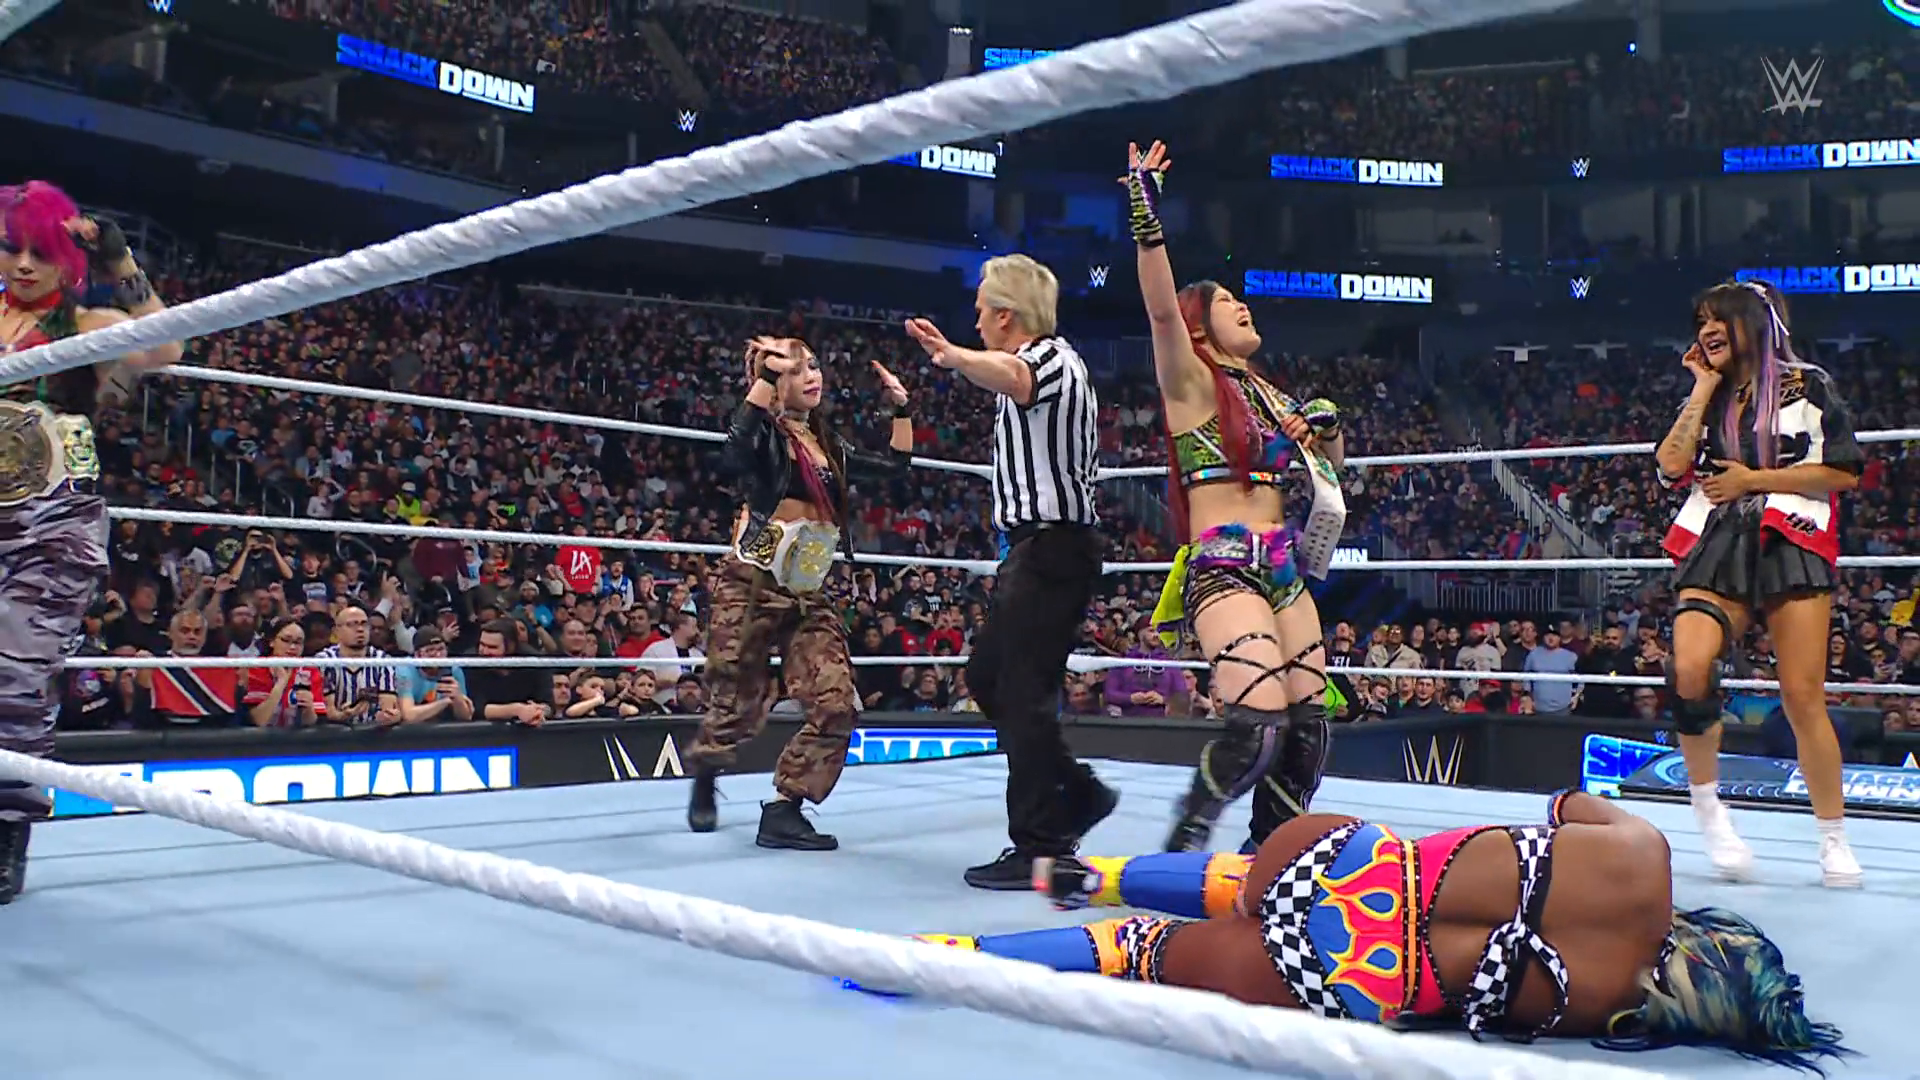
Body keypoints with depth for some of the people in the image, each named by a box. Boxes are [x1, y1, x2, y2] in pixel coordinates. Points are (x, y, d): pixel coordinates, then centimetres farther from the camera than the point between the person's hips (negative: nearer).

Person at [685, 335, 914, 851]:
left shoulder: (830, 443, 14)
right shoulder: (764, 433, -4)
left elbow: (895, 466, 24)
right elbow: (732, 460, -28)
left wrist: (901, 408, 14)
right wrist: (764, 379, -25)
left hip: (809, 597, 6)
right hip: (750, 588, -5)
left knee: (837, 707, -11)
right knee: (738, 708, 3)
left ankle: (783, 810, 0)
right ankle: (704, 784, 35)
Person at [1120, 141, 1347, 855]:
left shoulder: (1268, 395, 21)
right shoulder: (1191, 383, 1)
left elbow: (1329, 468, 34)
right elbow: (1160, 306, -17)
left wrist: (1328, 431, 12)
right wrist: (1146, 210, -22)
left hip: (1282, 569, 7)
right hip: (1222, 568, -7)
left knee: (1309, 725, 2)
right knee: (1258, 721, -22)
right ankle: (1185, 842, 0)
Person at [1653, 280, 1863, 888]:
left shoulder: (1806, 386, 7)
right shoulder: (1707, 399, 19)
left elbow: (1845, 472, -1)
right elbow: (1672, 466, 2)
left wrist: (1754, 479, -5)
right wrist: (1705, 386, 7)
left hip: (1790, 543, -3)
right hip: (1716, 547, 3)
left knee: (1802, 695, -5)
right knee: (1689, 670, -22)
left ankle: (1834, 840, 9)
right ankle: (1707, 806, -6)